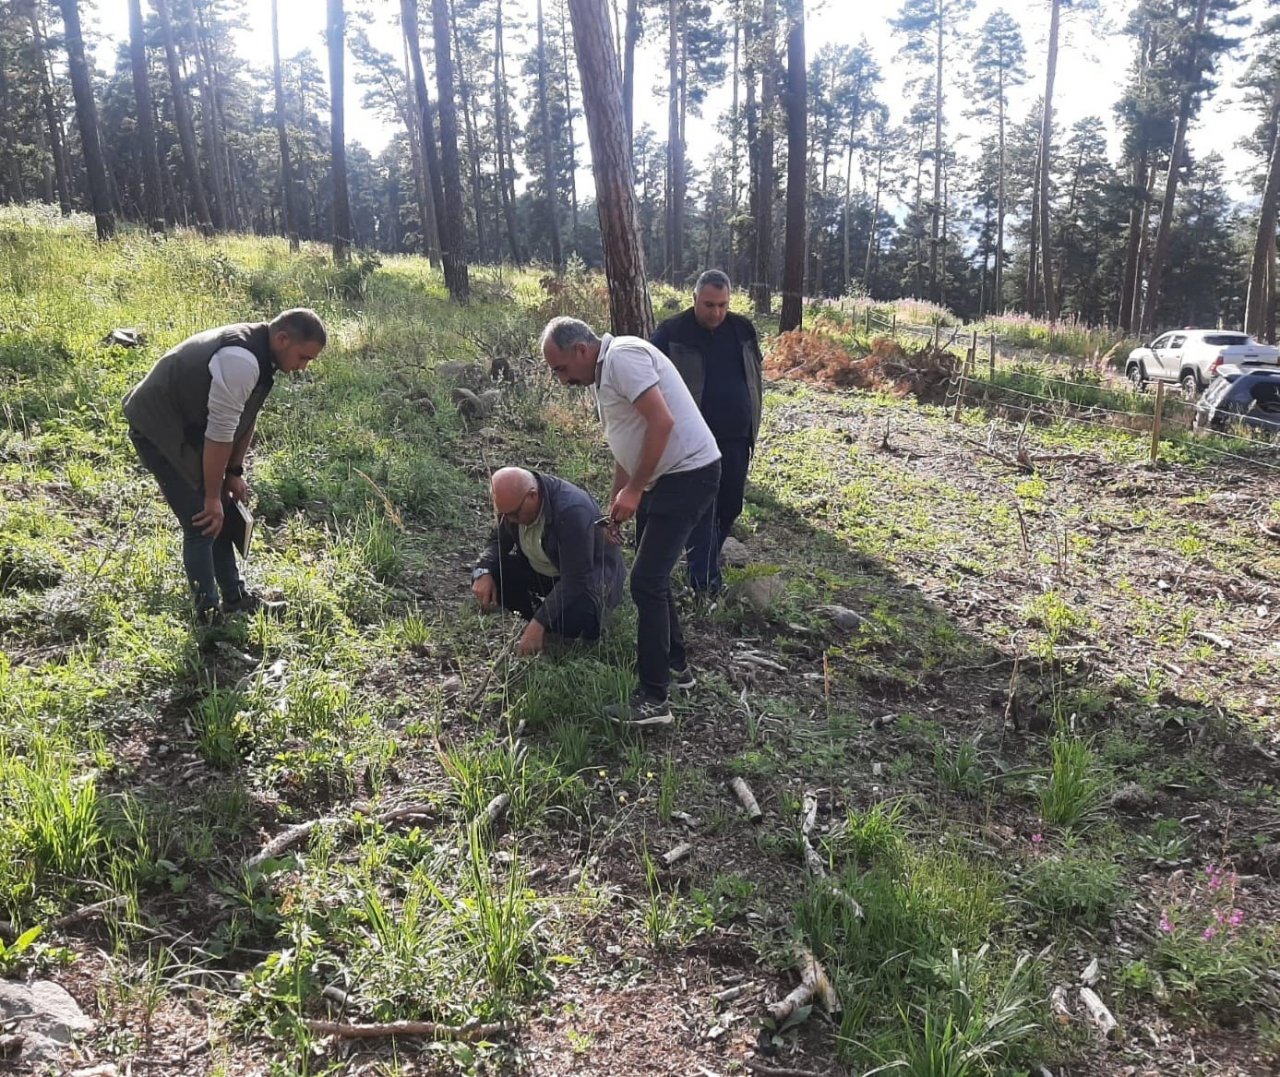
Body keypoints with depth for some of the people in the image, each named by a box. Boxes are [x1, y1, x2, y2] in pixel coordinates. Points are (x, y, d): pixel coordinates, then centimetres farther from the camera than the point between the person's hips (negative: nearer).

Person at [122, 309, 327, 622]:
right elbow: (220, 433, -28)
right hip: (159, 427, -10)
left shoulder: (260, 351, 0)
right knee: (203, 523, -9)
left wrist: (234, 472, 10)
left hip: (188, 425, 10)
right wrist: (212, 497, -20)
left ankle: (235, 598, 26)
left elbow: (246, 418, 8)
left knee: (221, 515, 14)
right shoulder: (241, 361, -31)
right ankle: (209, 616, 0)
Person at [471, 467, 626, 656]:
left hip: (589, 573, -6)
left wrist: (538, 624, -37)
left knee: (571, 621, -36)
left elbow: (574, 581, -34)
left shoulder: (573, 510, -35)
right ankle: (545, 614, 3)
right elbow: (499, 540, 3)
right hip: (539, 569, 7)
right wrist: (483, 571, -18)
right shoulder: (513, 499, -14)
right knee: (485, 576, -13)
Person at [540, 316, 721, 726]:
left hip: (688, 474, -11)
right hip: (660, 478, 11)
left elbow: (663, 422, -25)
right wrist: (616, 503, 21)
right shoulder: (603, 374, 15)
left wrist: (633, 490, -20)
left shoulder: (623, 356, -17)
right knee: (652, 576, 18)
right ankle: (675, 664, 33)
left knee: (646, 581, -11)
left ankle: (654, 699, -5)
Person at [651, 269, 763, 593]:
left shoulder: (743, 329, 6)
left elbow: (755, 377, 16)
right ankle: (704, 578, 3)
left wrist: (752, 424, 16)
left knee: (731, 504, 11)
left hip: (736, 437, 5)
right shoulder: (672, 333, -8)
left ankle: (707, 558, 33)